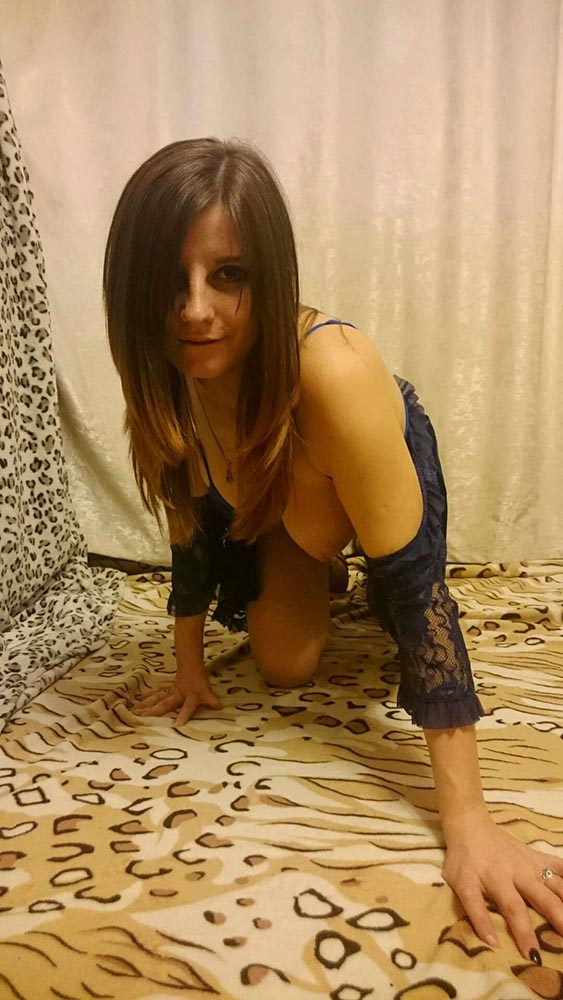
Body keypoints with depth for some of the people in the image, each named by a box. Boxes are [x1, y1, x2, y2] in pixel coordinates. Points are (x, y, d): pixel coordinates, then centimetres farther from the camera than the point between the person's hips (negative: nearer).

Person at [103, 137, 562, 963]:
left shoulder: (333, 375, -46)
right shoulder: (165, 382, -29)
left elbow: (416, 582, -45)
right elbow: (192, 522, -13)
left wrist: (467, 819, -45)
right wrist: (189, 666, -5)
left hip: (381, 469, -1)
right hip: (272, 497, 2)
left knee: (309, 517, -27)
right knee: (283, 669, 0)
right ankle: (312, 582, 31)